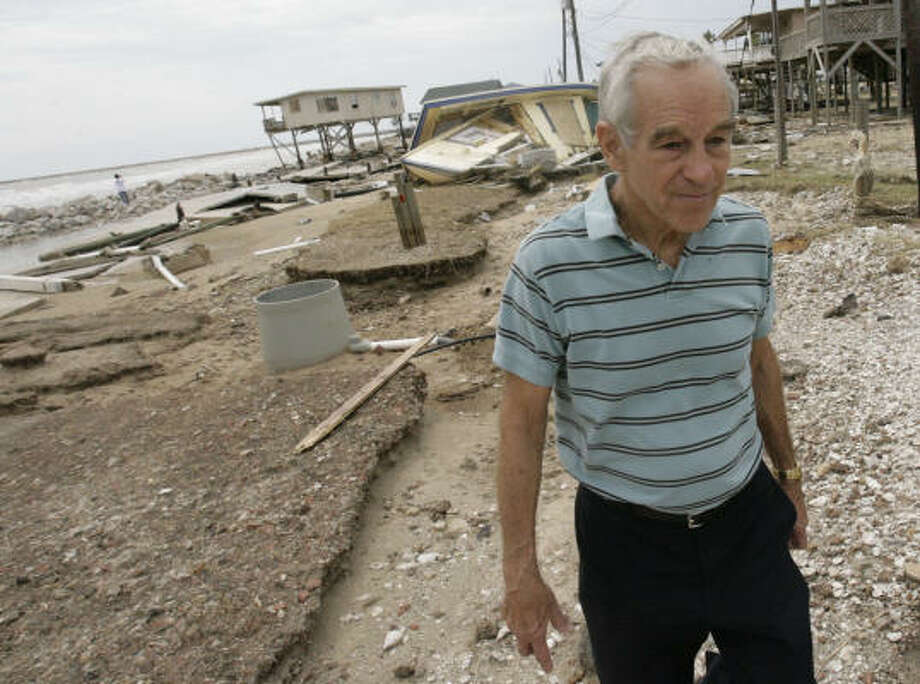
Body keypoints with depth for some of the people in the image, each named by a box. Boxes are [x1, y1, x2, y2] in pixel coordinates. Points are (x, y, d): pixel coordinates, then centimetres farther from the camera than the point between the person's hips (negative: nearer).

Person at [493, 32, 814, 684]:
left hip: (747, 518, 3)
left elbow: (758, 358, 8)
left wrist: (789, 475, 17)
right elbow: (523, 417, -12)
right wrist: (520, 569, -7)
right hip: (626, 537, -2)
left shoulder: (748, 234, -9)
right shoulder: (549, 262, -21)